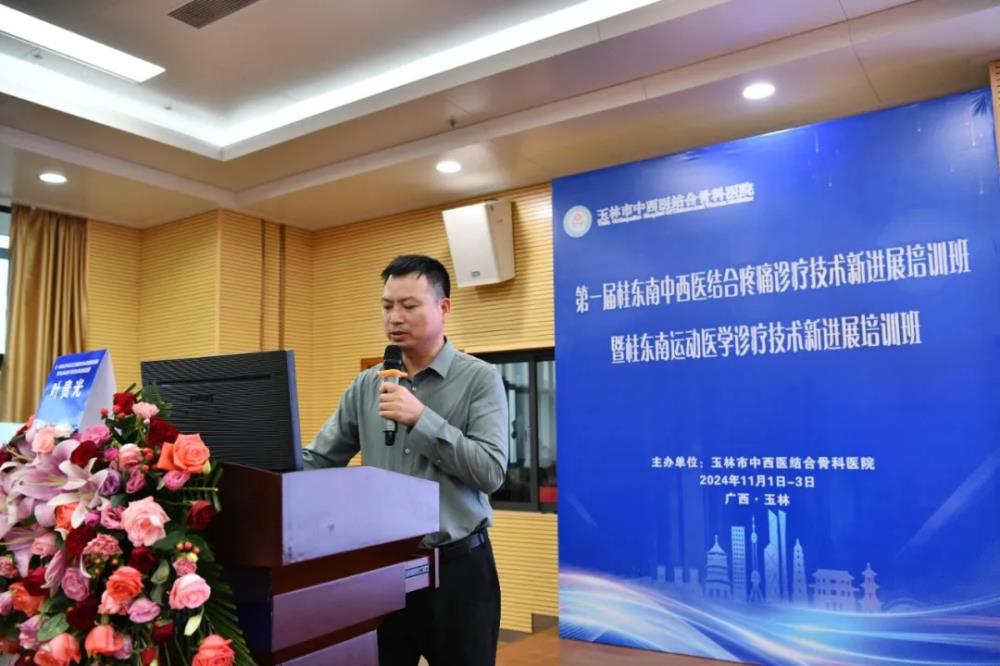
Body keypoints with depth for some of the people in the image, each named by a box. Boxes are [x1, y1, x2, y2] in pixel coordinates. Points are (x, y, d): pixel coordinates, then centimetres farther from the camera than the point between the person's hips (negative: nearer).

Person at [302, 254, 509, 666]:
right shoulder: (367, 385, 6)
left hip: (457, 566, -3)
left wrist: (421, 418, -20)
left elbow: (491, 471, -16)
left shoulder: (479, 379, -7)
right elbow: (317, 459, 6)